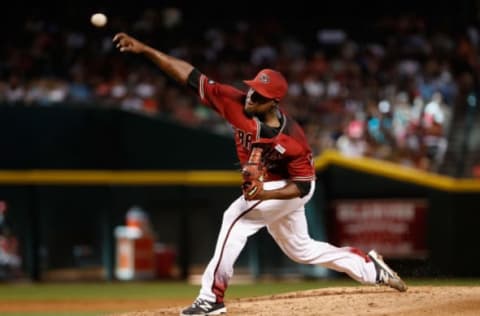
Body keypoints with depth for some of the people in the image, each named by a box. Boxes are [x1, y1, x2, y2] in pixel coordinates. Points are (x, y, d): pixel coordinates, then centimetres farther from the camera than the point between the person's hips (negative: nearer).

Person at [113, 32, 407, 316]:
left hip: (290, 190, -7)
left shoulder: (292, 139, -32)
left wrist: (264, 194, -37)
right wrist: (144, 49, -32)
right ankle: (371, 268, 34)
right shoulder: (237, 103, -22)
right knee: (301, 249, 20)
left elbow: (303, 186, -22)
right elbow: (190, 76, -25)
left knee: (236, 218, -25)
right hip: (264, 189, 7)